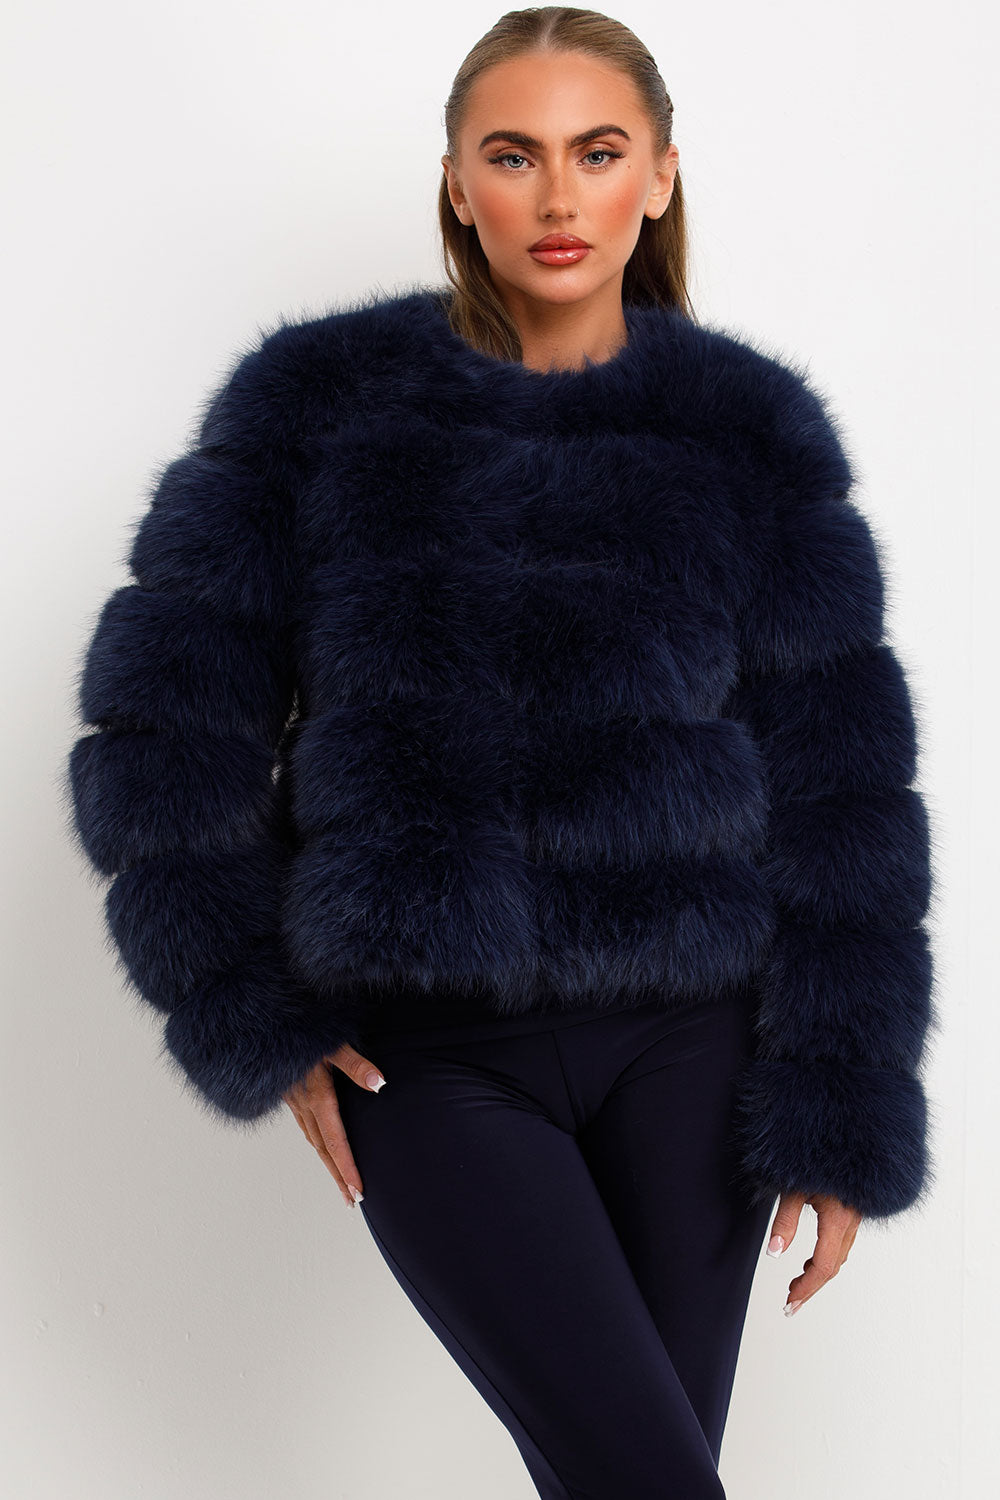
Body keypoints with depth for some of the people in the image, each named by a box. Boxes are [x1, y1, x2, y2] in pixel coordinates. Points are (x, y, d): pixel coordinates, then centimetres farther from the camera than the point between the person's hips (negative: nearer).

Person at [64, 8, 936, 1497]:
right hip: (433, 1057, -1)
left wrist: (845, 1117, -1)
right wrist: (256, 1024, -3)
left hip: (686, 1039, 2)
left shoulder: (752, 432, 2)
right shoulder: (323, 403, 0)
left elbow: (840, 790, 2)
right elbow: (167, 721, 0)